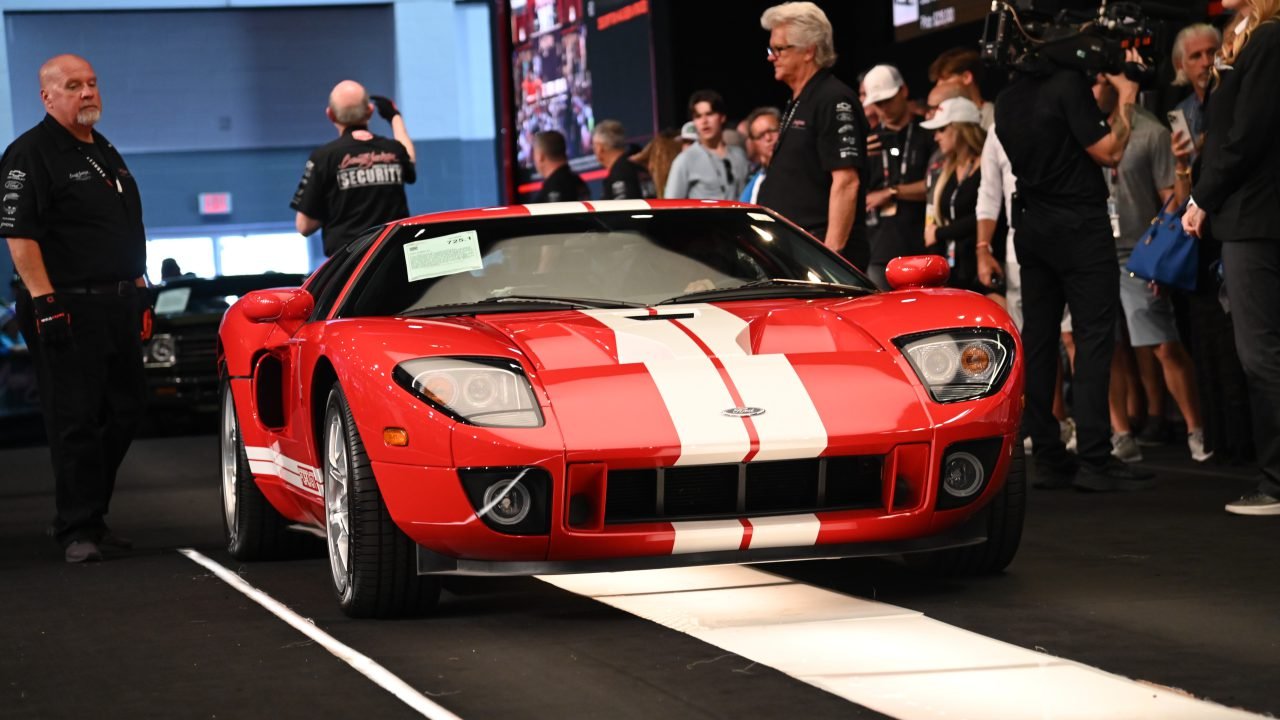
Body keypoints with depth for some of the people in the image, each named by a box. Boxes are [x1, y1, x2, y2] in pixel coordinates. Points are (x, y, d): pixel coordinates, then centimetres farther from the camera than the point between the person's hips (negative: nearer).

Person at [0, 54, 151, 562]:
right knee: (75, 420, -6)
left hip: (117, 307, 8)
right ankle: (77, 530, 0)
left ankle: (89, 515, 24)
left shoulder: (106, 153, 18)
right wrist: (44, 302, -21)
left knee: (125, 412, 11)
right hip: (67, 310, -8)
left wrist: (140, 292, 21)